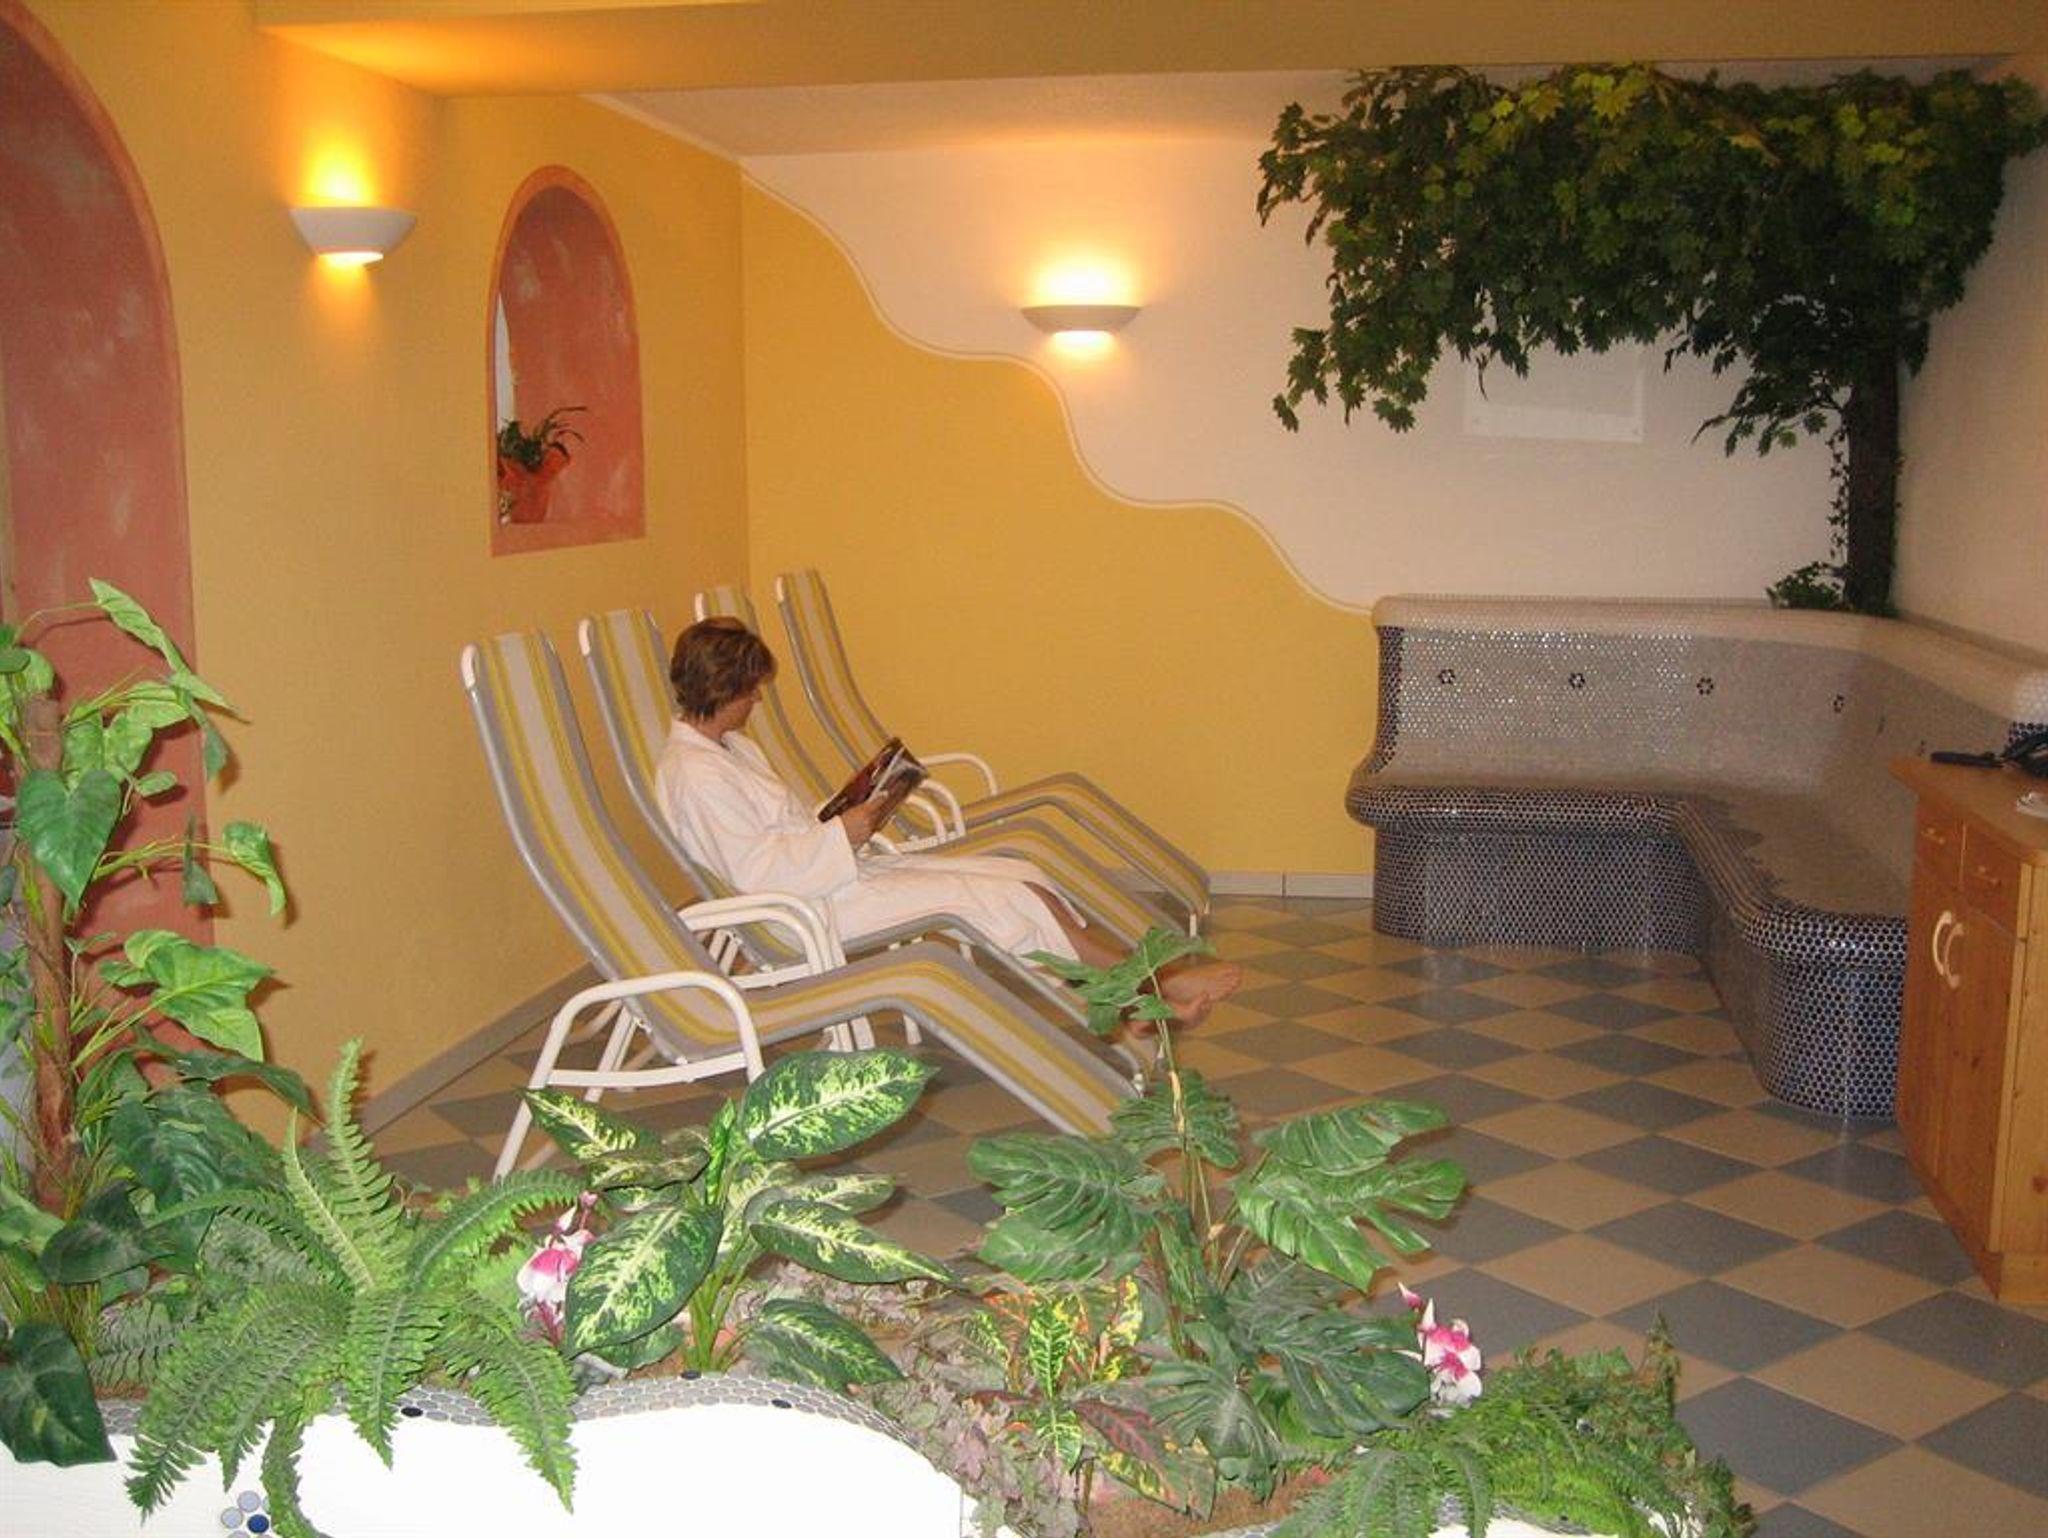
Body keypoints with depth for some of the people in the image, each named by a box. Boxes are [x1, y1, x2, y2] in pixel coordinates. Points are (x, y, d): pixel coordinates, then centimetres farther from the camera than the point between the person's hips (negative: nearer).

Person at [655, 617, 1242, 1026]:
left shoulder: (728, 746, 15)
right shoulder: (694, 773, -17)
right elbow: (753, 869, -23)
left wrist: (846, 814, 5)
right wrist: (840, 835, -17)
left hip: (841, 871, 10)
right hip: (817, 908, -10)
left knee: (1019, 877, -2)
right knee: (1001, 899, -15)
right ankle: (1155, 983, -4)